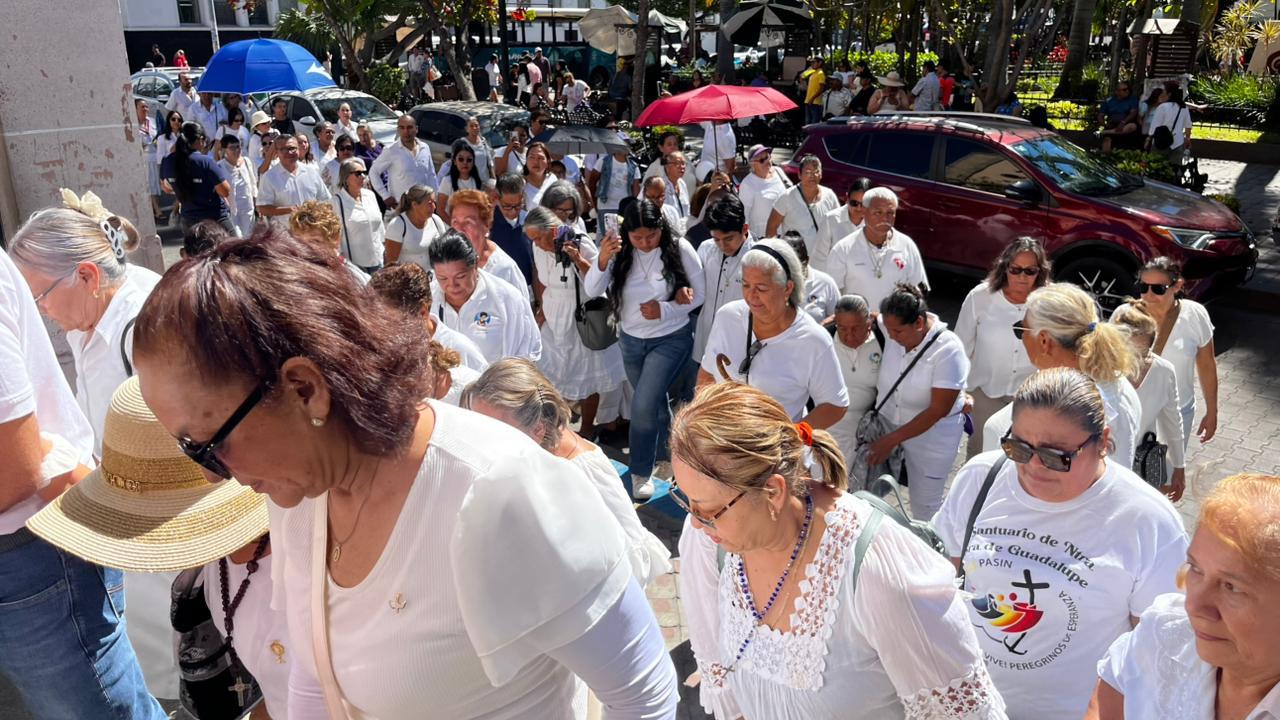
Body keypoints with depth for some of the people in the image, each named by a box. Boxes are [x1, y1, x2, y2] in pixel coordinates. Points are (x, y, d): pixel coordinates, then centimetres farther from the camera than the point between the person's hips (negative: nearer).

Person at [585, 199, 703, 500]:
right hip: (631, 339, 4)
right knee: (655, 402, 20)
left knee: (643, 406, -13)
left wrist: (663, 310, -25)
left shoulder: (679, 249, -17)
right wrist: (602, 260, -35)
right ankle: (667, 454, 45)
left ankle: (641, 472, 8)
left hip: (670, 339, -4)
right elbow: (592, 290, -17)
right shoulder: (620, 251, -10)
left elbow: (699, 295, -11)